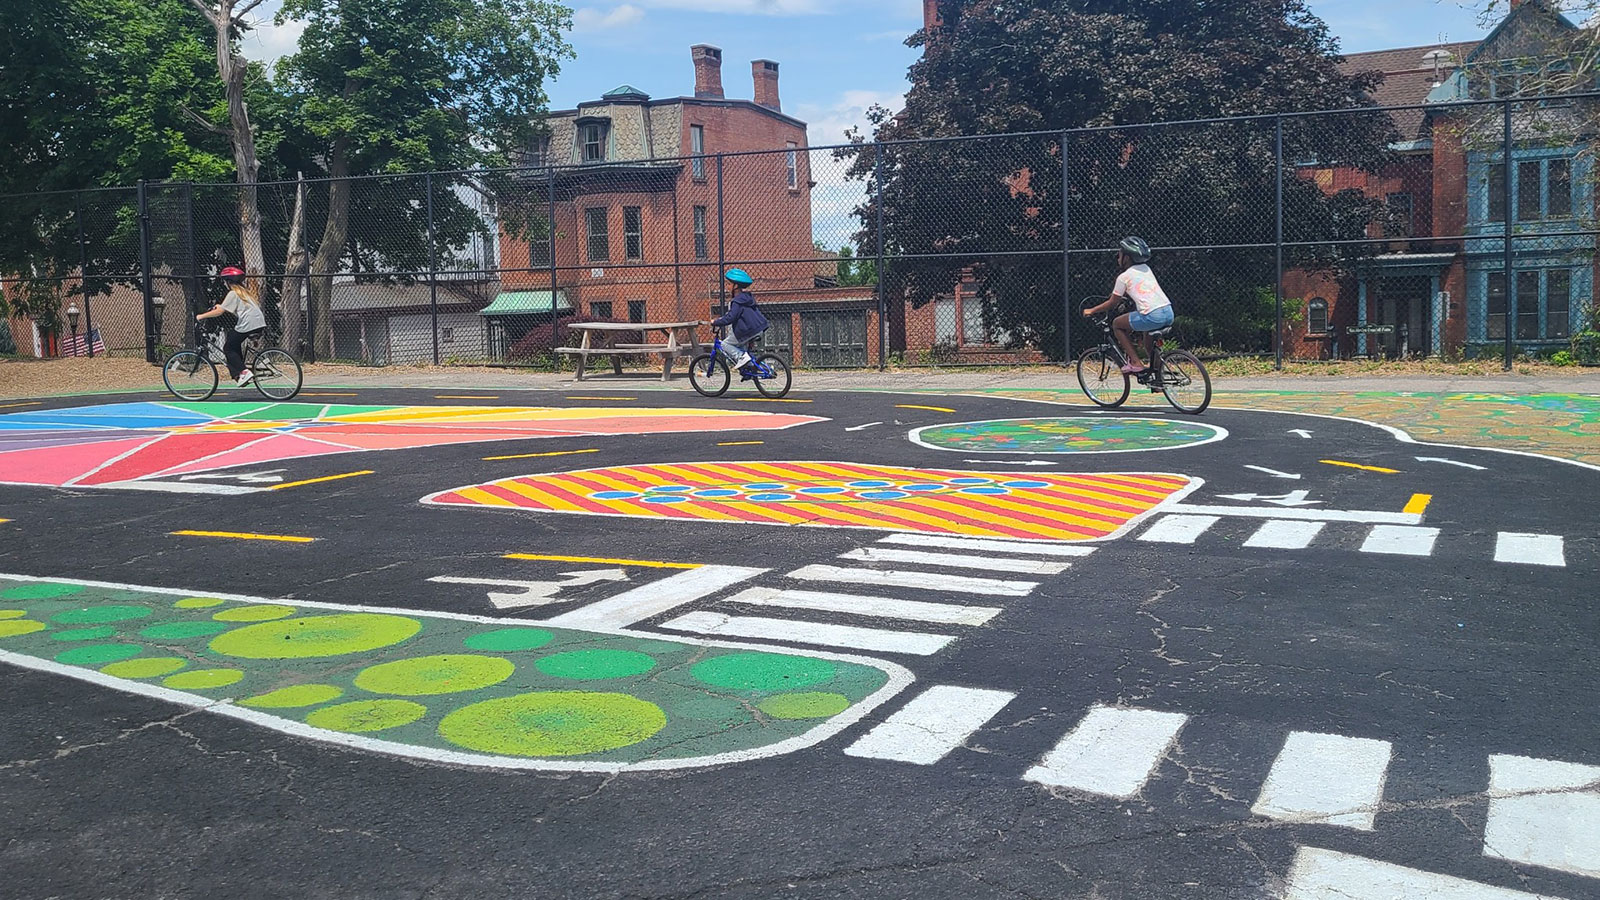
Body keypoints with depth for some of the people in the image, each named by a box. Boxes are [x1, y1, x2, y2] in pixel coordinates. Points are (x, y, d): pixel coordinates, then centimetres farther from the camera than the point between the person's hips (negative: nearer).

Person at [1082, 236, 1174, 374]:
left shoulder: (1123, 277, 2)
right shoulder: (1146, 269, 21)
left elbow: (1112, 303, 10)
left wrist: (1091, 311, 23)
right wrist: (1123, 296, 50)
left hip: (1152, 316, -7)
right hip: (1169, 313, 7)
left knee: (1117, 324, 14)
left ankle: (1135, 363, 7)